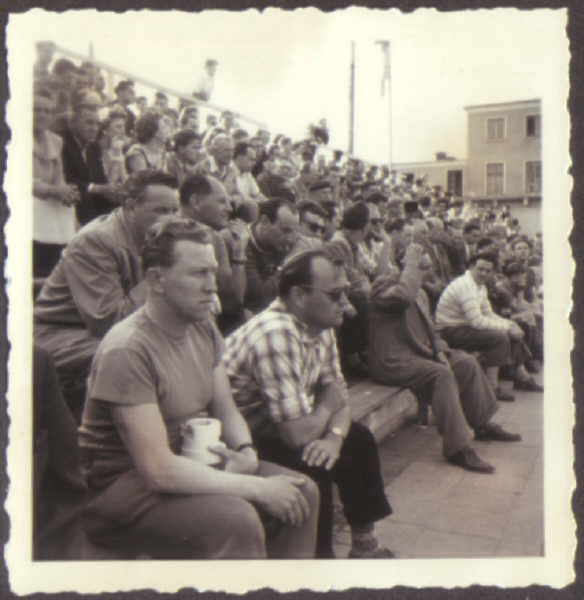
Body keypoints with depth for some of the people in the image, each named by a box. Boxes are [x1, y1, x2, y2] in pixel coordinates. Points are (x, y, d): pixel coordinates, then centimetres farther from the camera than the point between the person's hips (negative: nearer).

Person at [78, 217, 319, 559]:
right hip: (126, 484, -7)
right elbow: (158, 470, -28)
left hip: (190, 461, 8)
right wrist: (257, 487, -23)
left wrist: (247, 452, -14)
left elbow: (226, 412, 8)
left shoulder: (204, 328, 1)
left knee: (302, 492, -3)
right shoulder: (127, 350, -25)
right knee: (238, 520, -30)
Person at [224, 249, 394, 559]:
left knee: (358, 439, 3)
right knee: (312, 467, -27)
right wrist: (329, 404, -12)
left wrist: (335, 437, -18)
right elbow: (299, 433, -33)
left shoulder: (320, 326, -3)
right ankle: (320, 554, -2)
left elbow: (338, 394, 3)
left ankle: (363, 542, 18)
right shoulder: (276, 334, -32)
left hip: (277, 428, 9)